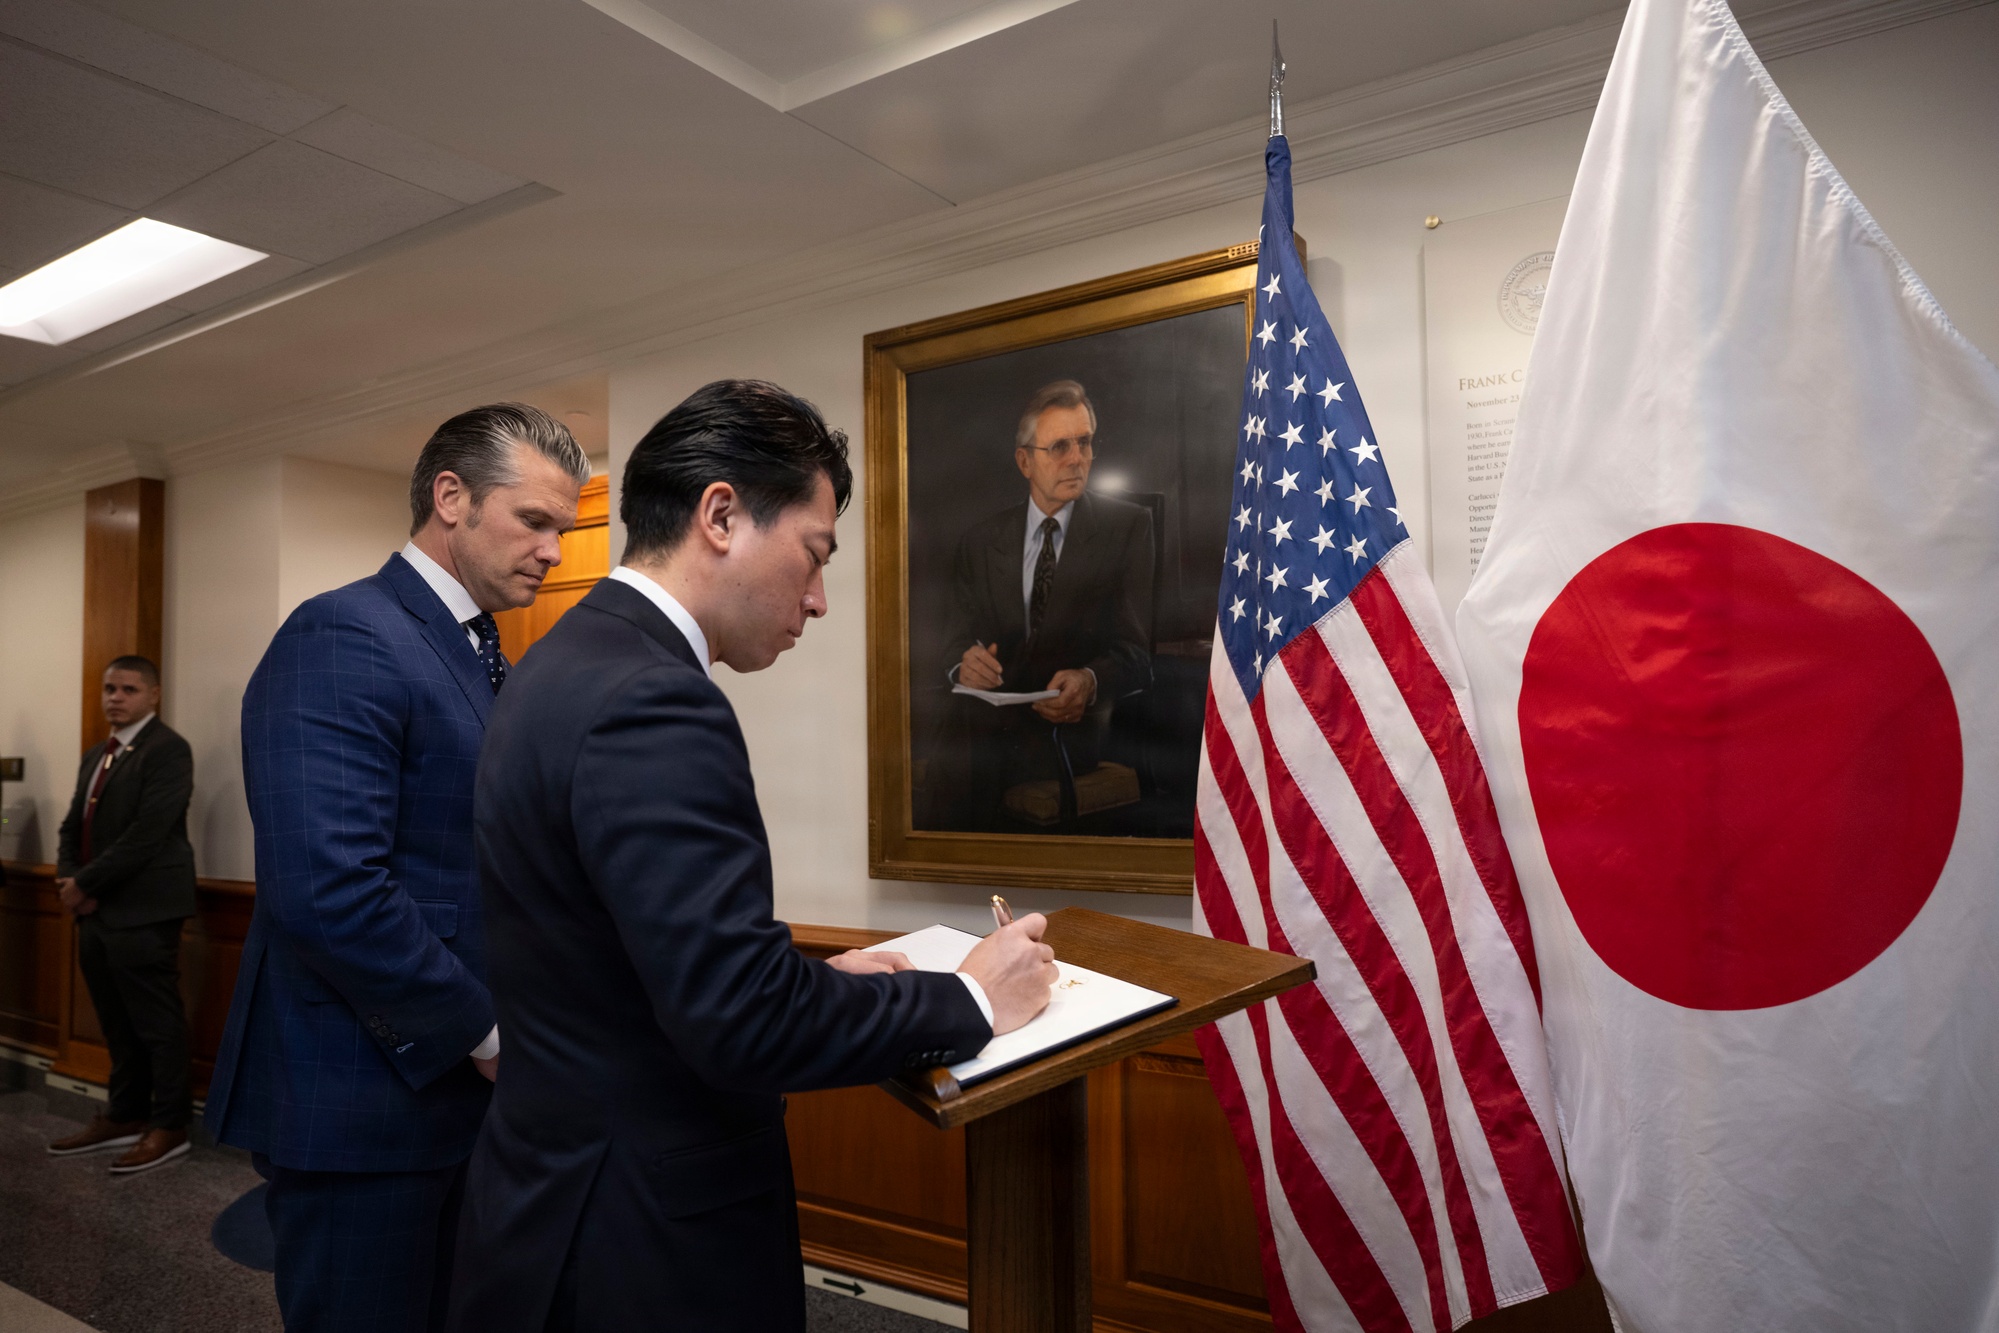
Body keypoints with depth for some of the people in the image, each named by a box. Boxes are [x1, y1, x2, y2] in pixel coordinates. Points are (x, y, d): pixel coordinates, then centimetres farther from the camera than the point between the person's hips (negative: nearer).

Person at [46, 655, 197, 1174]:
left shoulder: (168, 749, -10)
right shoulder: (96, 756, 18)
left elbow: (147, 833, -18)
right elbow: (73, 827, 17)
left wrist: (86, 883, -13)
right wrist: (69, 879, -1)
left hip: (143, 912, -8)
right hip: (98, 912, 9)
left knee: (158, 1024, -1)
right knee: (119, 1025, 16)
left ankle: (169, 1127, 7)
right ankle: (125, 1116, 26)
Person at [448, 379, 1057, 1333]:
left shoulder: (571, 664, 5)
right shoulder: (649, 703, -26)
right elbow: (744, 1022, -29)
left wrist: (818, 982, 7)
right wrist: (969, 1000, -16)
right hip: (643, 1241, -9)